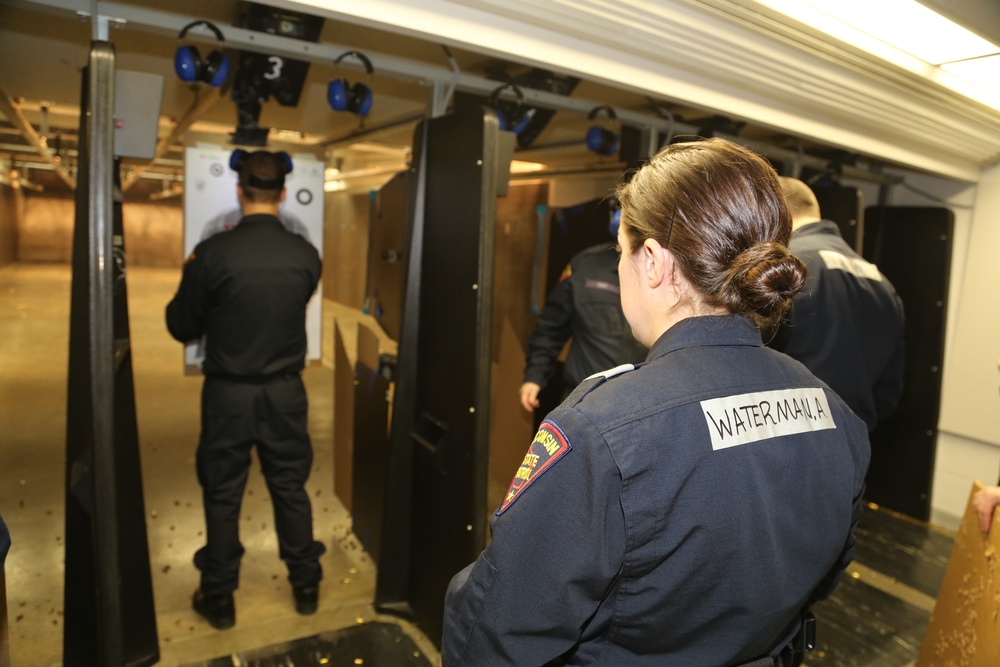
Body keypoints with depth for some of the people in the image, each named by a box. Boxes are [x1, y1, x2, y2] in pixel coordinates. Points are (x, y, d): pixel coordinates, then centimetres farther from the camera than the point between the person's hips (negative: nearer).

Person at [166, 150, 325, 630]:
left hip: (228, 392, -2)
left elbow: (182, 327, -4)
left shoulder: (212, 253, -14)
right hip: (284, 391, 2)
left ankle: (219, 598, 29)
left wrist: (191, 275, 14)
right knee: (290, 488, 16)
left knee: (222, 495, 14)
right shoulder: (305, 255, -8)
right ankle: (306, 585, 31)